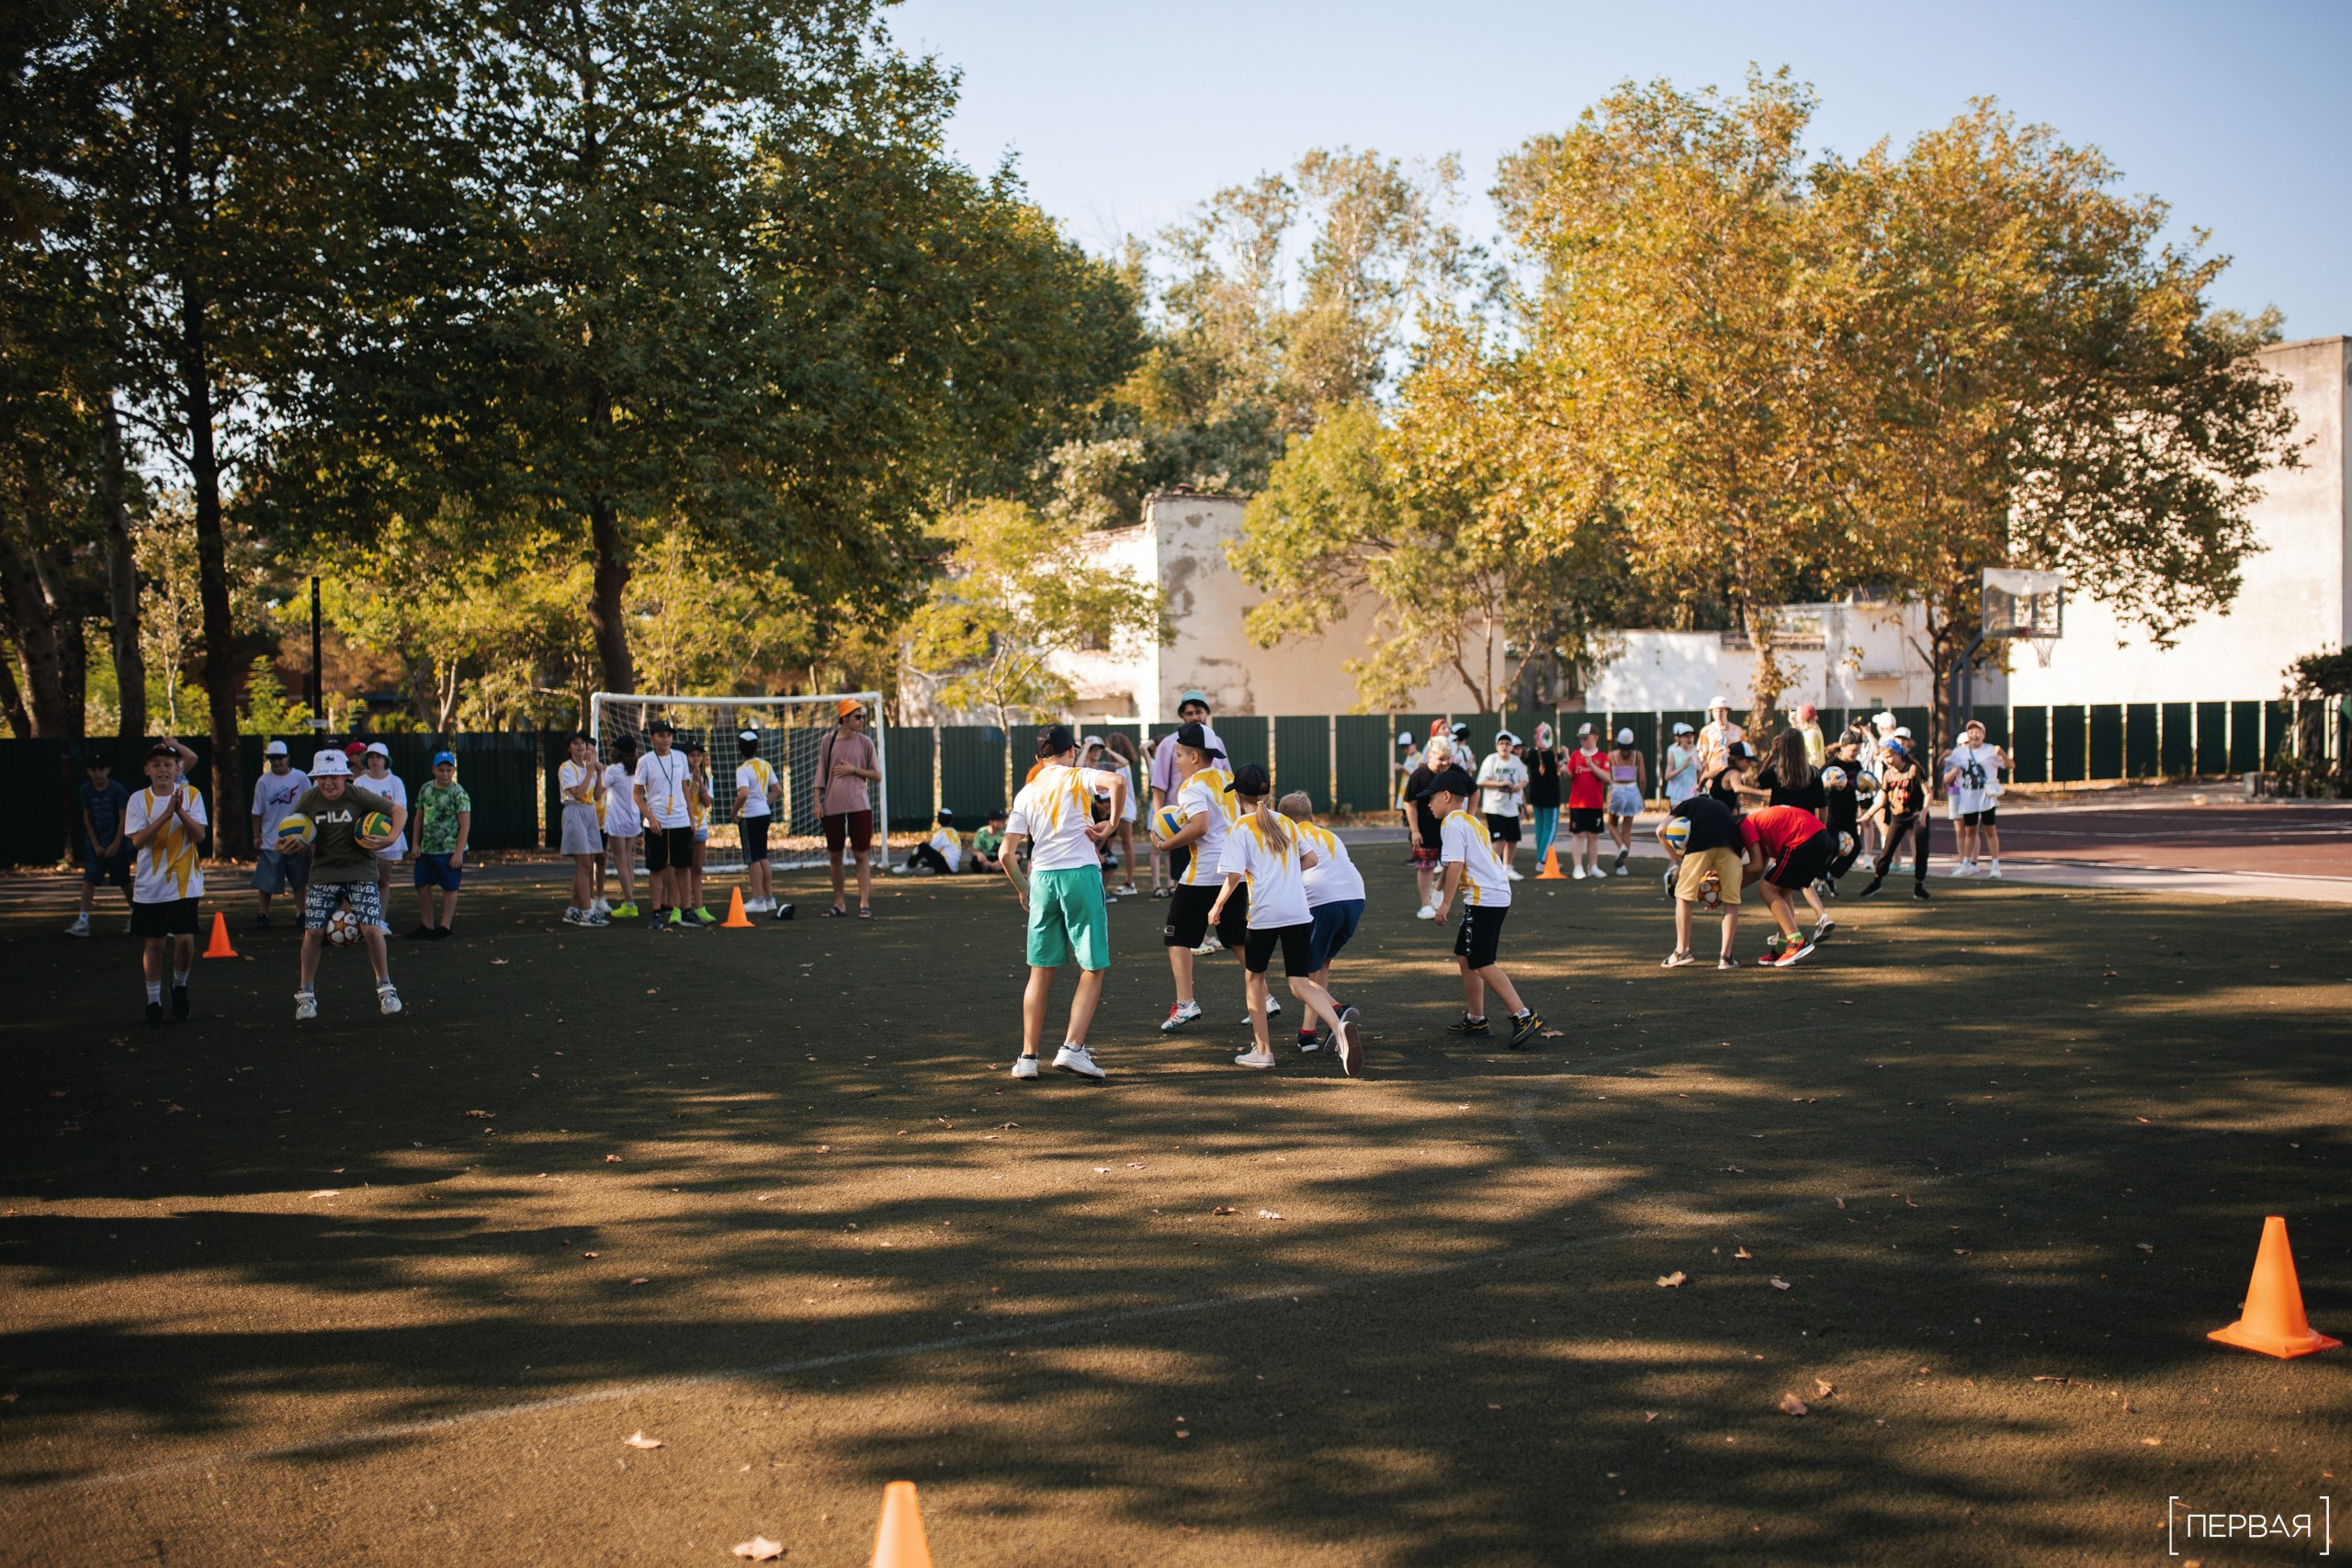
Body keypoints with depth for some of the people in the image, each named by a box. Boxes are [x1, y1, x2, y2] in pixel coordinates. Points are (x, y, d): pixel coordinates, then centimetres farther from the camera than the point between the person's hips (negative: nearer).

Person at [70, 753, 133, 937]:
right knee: (89, 879, -10)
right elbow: (87, 819, 5)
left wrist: (115, 845, -13)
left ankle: (136, 915, 26)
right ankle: (82, 922, -14)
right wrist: (96, 845, -2)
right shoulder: (86, 790, 0)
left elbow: (123, 819, -10)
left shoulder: (117, 790, -10)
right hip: (95, 844, 3)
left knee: (124, 881, 7)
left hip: (117, 845, -3)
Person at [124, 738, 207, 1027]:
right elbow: (138, 840, -13)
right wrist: (167, 813, -21)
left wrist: (180, 811, -22)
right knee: (153, 943, 4)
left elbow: (200, 834, -8)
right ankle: (153, 1002, 17)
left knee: (185, 940, -8)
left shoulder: (191, 795, 1)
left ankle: (180, 986, 21)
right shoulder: (139, 799, -1)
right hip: (150, 885, 0)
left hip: (185, 883, 0)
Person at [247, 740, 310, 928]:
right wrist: (256, 836, 2)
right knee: (265, 883, 1)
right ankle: (263, 916, 11)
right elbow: (257, 812, 4)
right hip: (270, 841, 0)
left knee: (300, 881, 8)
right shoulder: (263, 781, -1)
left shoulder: (301, 778, -2)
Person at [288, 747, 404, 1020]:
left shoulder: (359, 796, -11)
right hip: (323, 872, 2)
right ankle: (306, 993, 15)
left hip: (361, 871, -2)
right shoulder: (309, 799, -2)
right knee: (313, 932, -3)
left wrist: (391, 839, -21)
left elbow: (399, 810, -6)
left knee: (371, 928, -12)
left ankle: (385, 987, 8)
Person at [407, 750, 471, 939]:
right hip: (427, 849, 6)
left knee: (449, 888, 2)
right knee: (422, 886, 9)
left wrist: (458, 852, -18)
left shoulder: (458, 793, -11)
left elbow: (465, 824, -14)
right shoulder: (426, 789, 7)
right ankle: (427, 926, 22)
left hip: (449, 851, -6)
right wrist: (416, 844, 8)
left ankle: (445, 927, 11)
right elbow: (419, 817, 15)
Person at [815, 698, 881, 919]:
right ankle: (839, 904, 18)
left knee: (862, 854, -3)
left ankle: (864, 903, -1)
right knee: (834, 855, 7)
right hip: (833, 806, 1)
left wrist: (853, 770, -9)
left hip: (859, 806, -1)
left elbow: (877, 775, 4)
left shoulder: (865, 742, 2)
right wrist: (818, 801, 2)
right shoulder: (829, 741, 4)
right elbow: (821, 773, 8)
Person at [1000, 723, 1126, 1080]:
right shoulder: (1079, 777, 3)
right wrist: (1111, 824, -9)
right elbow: (1118, 782, -20)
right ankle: (1072, 1048, -9)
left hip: (1042, 878, 4)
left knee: (1041, 972, 12)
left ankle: (1028, 1056, 13)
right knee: (1093, 970, 3)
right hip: (1081, 874, -4)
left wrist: (1022, 889, 23)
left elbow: (1006, 855, 8)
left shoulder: (1026, 793, 13)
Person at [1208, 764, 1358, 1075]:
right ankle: (1339, 1027, -26)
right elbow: (1310, 859, 18)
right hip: (1299, 913, 4)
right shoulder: (1285, 822, 15)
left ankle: (1262, 1050, 20)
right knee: (1301, 983, 2)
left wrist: (1217, 908, 4)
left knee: (1253, 976, 17)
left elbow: (1234, 876, -9)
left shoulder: (1240, 829, -1)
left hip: (1264, 915, -4)